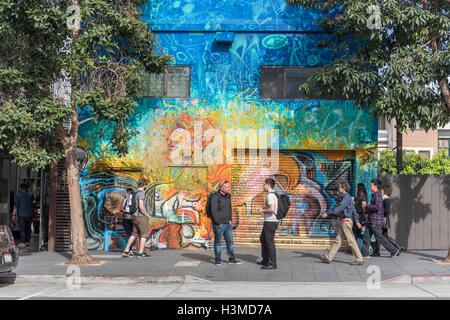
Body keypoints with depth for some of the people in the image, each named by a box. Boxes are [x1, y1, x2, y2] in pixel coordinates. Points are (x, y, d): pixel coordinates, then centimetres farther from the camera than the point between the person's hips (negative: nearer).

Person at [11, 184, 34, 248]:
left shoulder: (19, 195, -6)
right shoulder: (30, 194, 2)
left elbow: (16, 206, -9)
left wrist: (14, 215, -4)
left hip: (21, 215, -3)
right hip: (29, 215, 3)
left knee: (22, 229, -3)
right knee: (28, 229, 12)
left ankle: (22, 243, -5)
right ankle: (27, 242, 17)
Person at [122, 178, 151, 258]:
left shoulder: (134, 193, 12)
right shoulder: (141, 193, -17)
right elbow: (141, 207, -26)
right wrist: (147, 215, -12)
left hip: (135, 216, 8)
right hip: (141, 217, -8)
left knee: (134, 234, 16)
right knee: (144, 234, 2)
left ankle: (126, 251, 15)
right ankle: (140, 253, 2)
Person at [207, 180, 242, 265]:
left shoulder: (228, 196, 9)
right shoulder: (215, 196, -14)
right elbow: (214, 211, -17)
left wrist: (230, 220, 14)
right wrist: (219, 223, -16)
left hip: (227, 223, 7)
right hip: (218, 224, -7)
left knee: (230, 241, 8)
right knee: (218, 242, 4)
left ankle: (232, 259, 15)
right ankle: (218, 260, 14)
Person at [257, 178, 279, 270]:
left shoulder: (270, 196, -17)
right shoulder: (273, 195, 16)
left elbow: (272, 209, -28)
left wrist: (263, 210, -12)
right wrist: (264, 209, 13)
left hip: (270, 222, -11)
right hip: (269, 221, 11)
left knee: (270, 242, -6)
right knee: (263, 239, 21)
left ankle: (272, 264, -2)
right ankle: (265, 260, 29)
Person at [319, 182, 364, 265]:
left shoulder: (347, 197, -14)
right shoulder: (346, 197, 17)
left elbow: (339, 208, -24)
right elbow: (353, 210, 19)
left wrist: (327, 214, -24)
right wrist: (357, 221, 18)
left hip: (346, 221, -10)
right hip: (343, 222, 10)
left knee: (351, 241, -6)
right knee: (338, 240, 9)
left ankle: (359, 259, -1)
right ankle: (329, 257, 10)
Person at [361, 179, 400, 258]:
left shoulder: (377, 194, -14)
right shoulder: (374, 195, 18)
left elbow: (377, 207, -26)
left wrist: (366, 206, -17)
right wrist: (368, 213, 21)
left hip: (375, 222, -10)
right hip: (371, 221, 10)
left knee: (380, 238, -5)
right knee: (366, 236, 8)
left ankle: (394, 250, 3)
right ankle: (365, 253, 11)